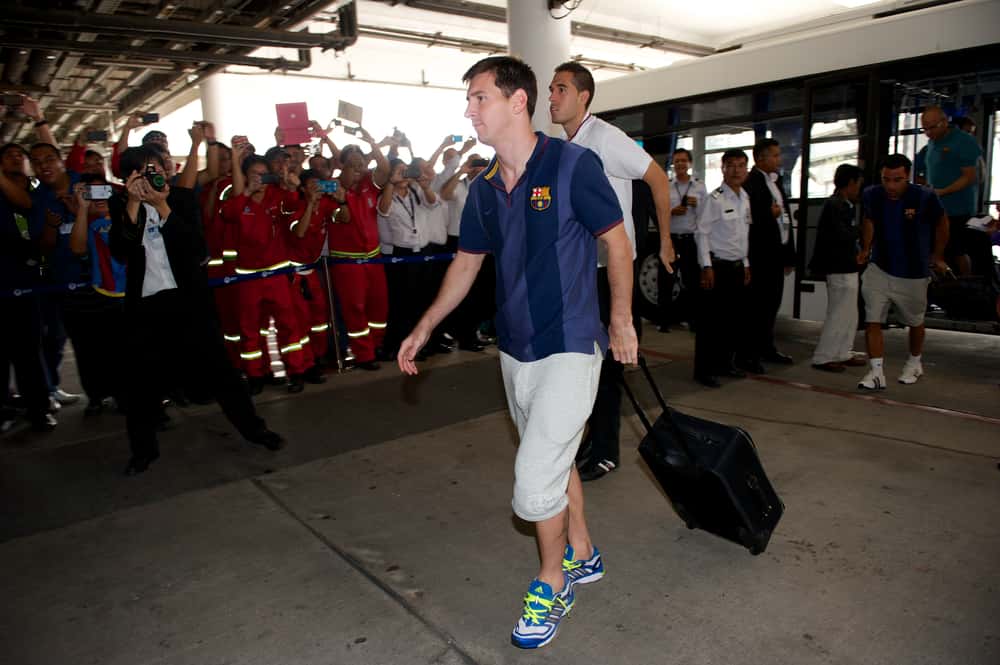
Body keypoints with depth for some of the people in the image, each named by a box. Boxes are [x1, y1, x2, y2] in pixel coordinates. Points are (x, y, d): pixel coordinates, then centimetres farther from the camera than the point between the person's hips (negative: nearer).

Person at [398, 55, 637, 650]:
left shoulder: (573, 165, -13)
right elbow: (468, 261, 14)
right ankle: (582, 555, 43)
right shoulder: (484, 188, 6)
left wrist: (622, 321, -3)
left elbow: (616, 240, -5)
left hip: (569, 348, -7)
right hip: (515, 350, 7)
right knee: (554, 459, 20)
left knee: (534, 482, -6)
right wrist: (424, 328, 11)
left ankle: (552, 581, 21)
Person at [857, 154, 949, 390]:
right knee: (872, 321, -12)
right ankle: (877, 371, -6)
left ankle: (915, 363, 42)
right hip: (879, 269, 1)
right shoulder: (872, 195, -11)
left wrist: (937, 256, 8)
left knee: (915, 321, 19)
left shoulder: (925, 198, -18)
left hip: (914, 273, -1)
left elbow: (941, 223, 0)